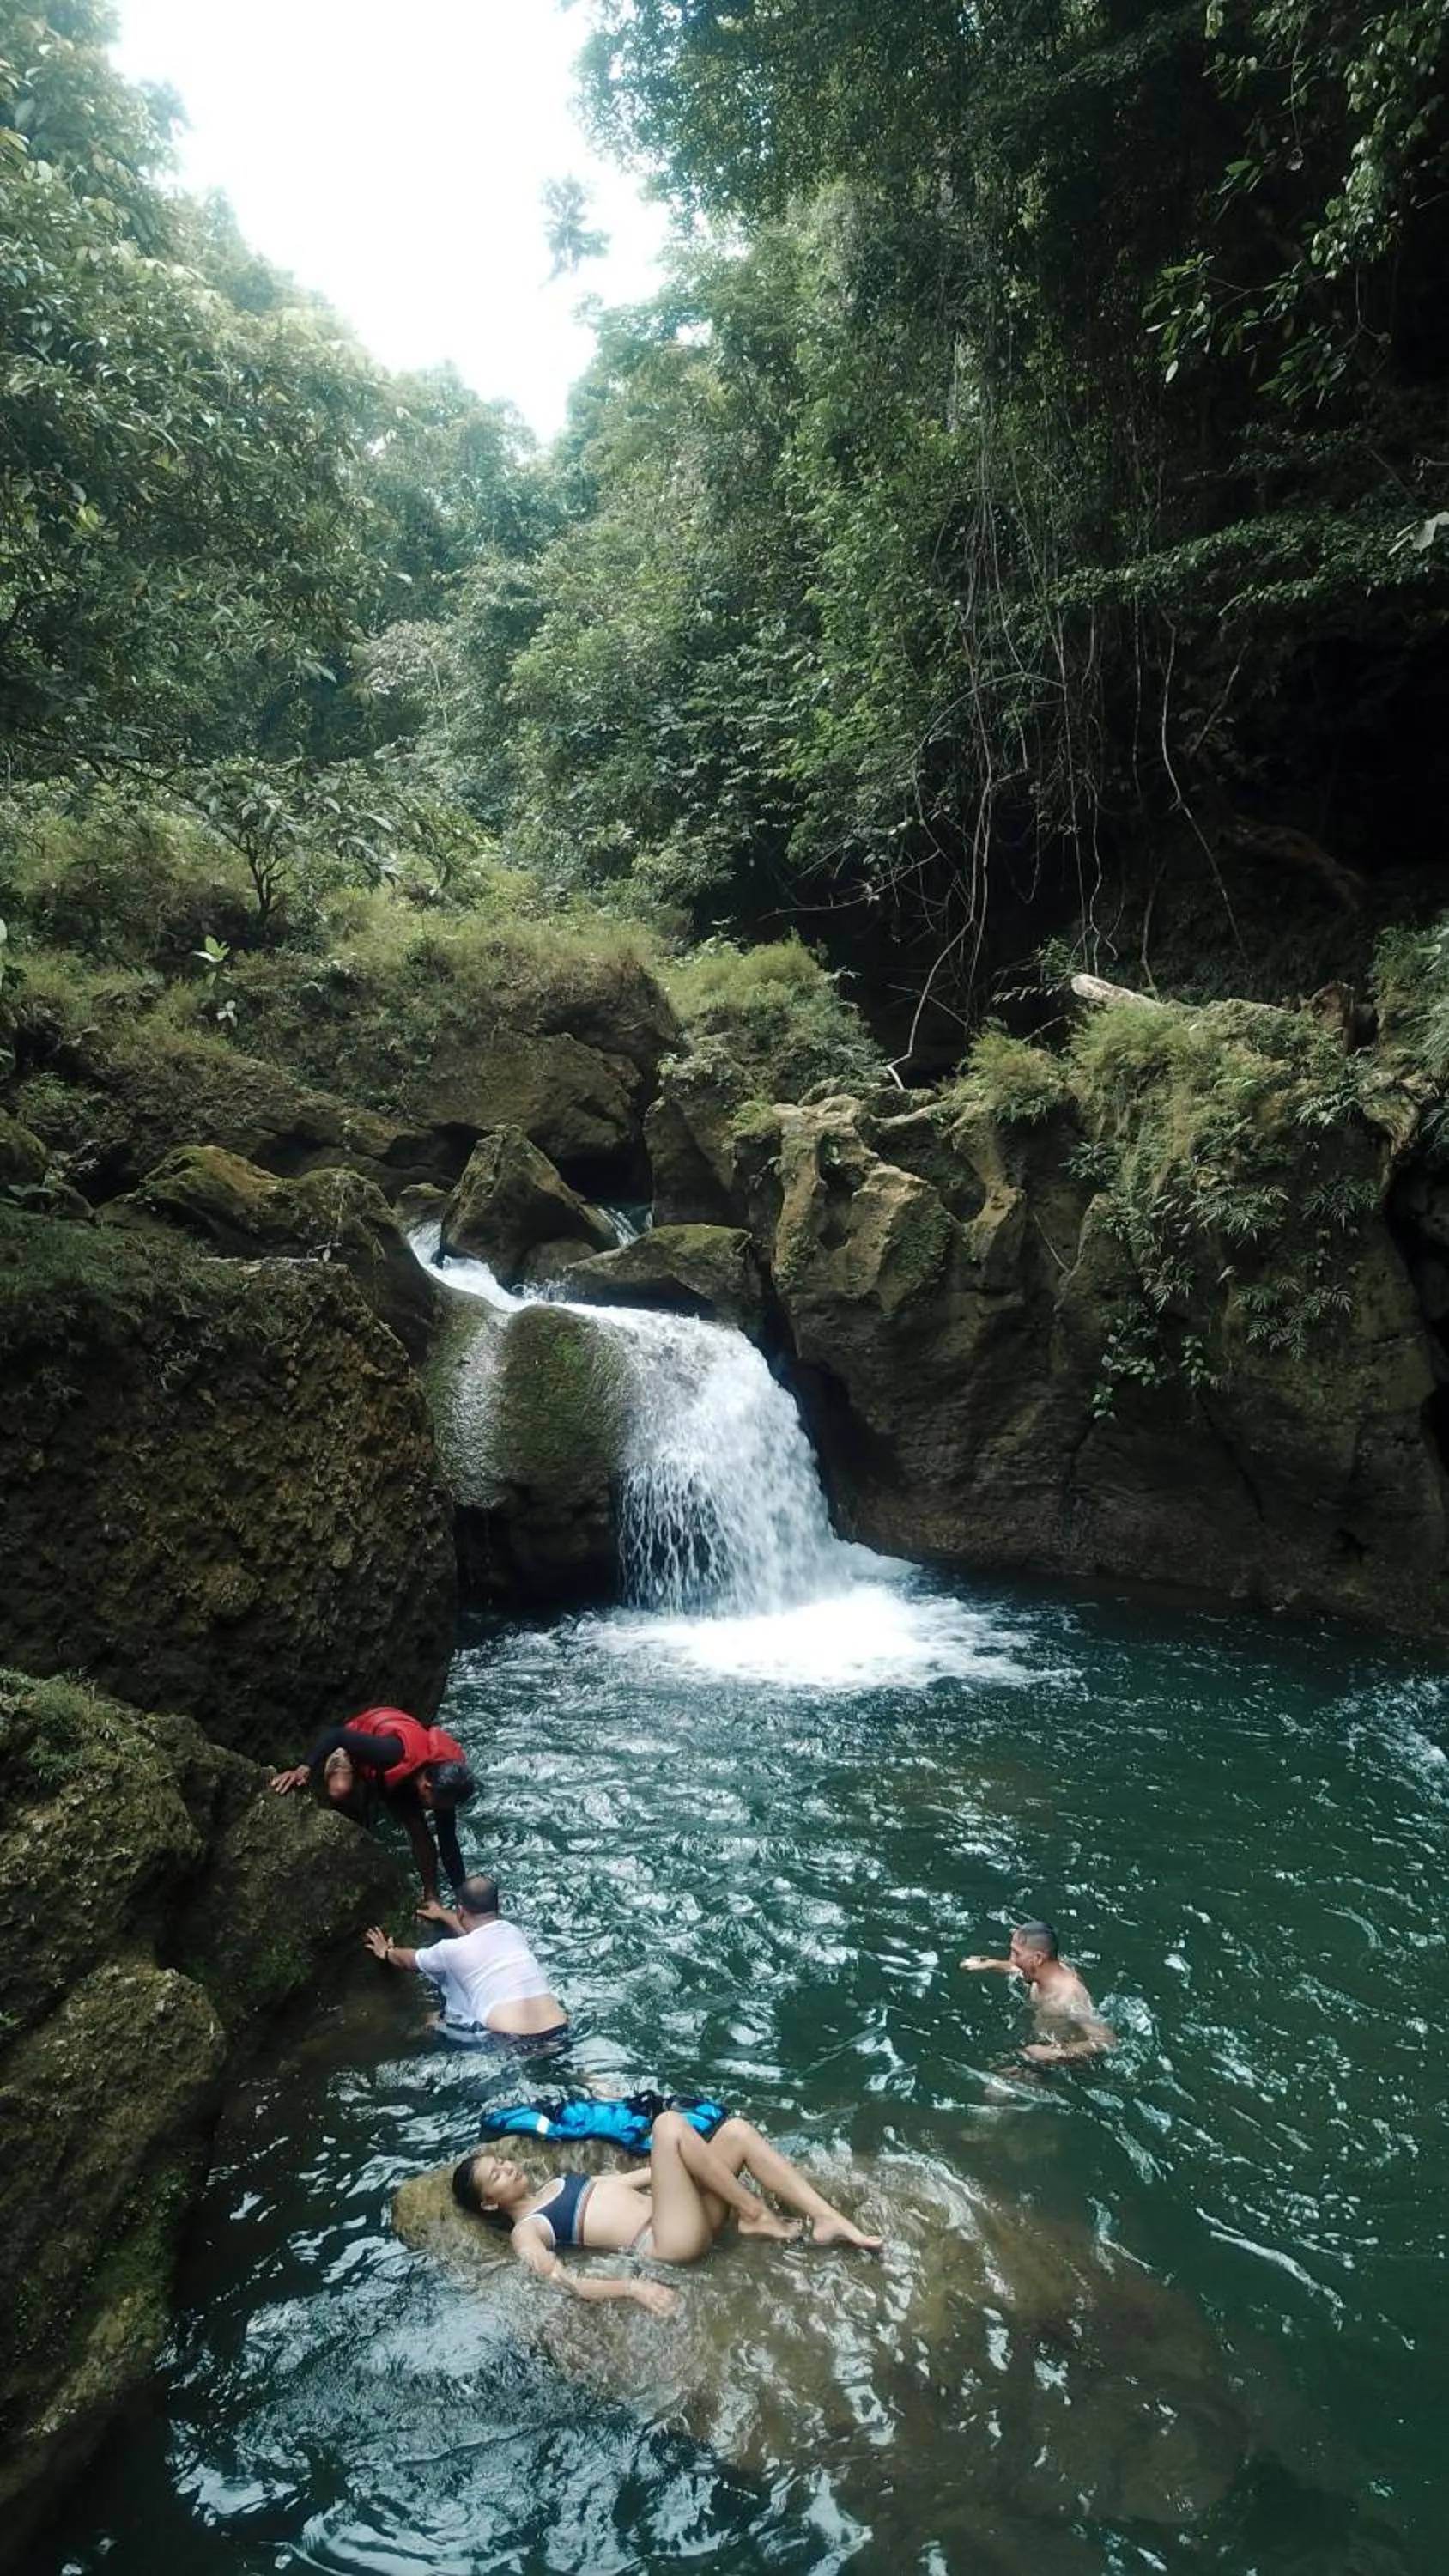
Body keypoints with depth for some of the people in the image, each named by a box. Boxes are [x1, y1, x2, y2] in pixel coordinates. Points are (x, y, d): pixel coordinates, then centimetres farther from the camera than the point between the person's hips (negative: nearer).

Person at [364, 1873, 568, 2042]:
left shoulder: (452, 1950, 3)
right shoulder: (512, 1931, 16)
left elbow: (410, 1959, 27)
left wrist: (386, 1952, 49)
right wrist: (443, 1914, 60)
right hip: (557, 2033, 4)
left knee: (433, 2023, 18)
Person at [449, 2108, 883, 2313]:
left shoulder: (556, 2184, 23)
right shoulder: (527, 2232, 0)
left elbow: (626, 2178, 27)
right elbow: (563, 2282, -15)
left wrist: (684, 2160, 23)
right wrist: (631, 2288, -28)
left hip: (676, 2214, 8)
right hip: (669, 2242, -8)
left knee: (737, 2130, -10)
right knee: (668, 2124, -25)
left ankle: (828, 2220, -11)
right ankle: (755, 2216, -14)